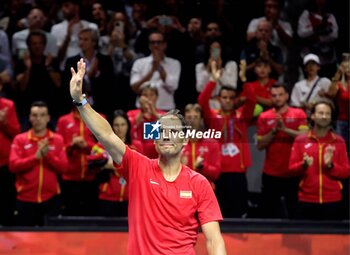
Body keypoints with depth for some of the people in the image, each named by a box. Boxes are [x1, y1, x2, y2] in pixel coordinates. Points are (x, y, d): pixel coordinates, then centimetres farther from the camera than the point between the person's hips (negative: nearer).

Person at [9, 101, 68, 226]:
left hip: (51, 199, 1)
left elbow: (63, 167, -2)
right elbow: (13, 165, -9)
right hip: (26, 199, -1)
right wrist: (36, 157, -17)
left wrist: (48, 155, -16)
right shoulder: (20, 139, 3)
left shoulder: (58, 140, 6)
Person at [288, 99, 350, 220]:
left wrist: (330, 165, -16)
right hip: (307, 200, 0)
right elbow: (292, 168, 2)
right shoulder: (300, 140, 4)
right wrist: (304, 165, -18)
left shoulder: (339, 141, 4)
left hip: (332, 201, 0)